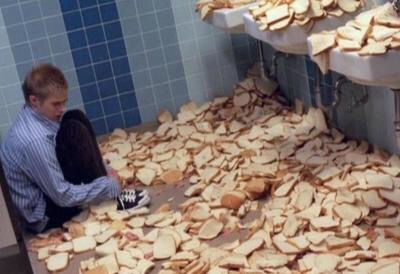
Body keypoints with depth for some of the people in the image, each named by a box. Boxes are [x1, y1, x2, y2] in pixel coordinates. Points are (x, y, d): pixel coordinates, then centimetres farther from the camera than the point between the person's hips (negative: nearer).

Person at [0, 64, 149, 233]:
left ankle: (103, 184, 0)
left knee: (74, 118, 0)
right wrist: (110, 187, -19)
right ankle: (110, 196, -11)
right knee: (73, 131, -24)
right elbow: (63, 197, -26)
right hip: (45, 215, -9)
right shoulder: (33, 141, -31)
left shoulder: (38, 115, -4)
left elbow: (73, 154, 12)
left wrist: (102, 169, -1)